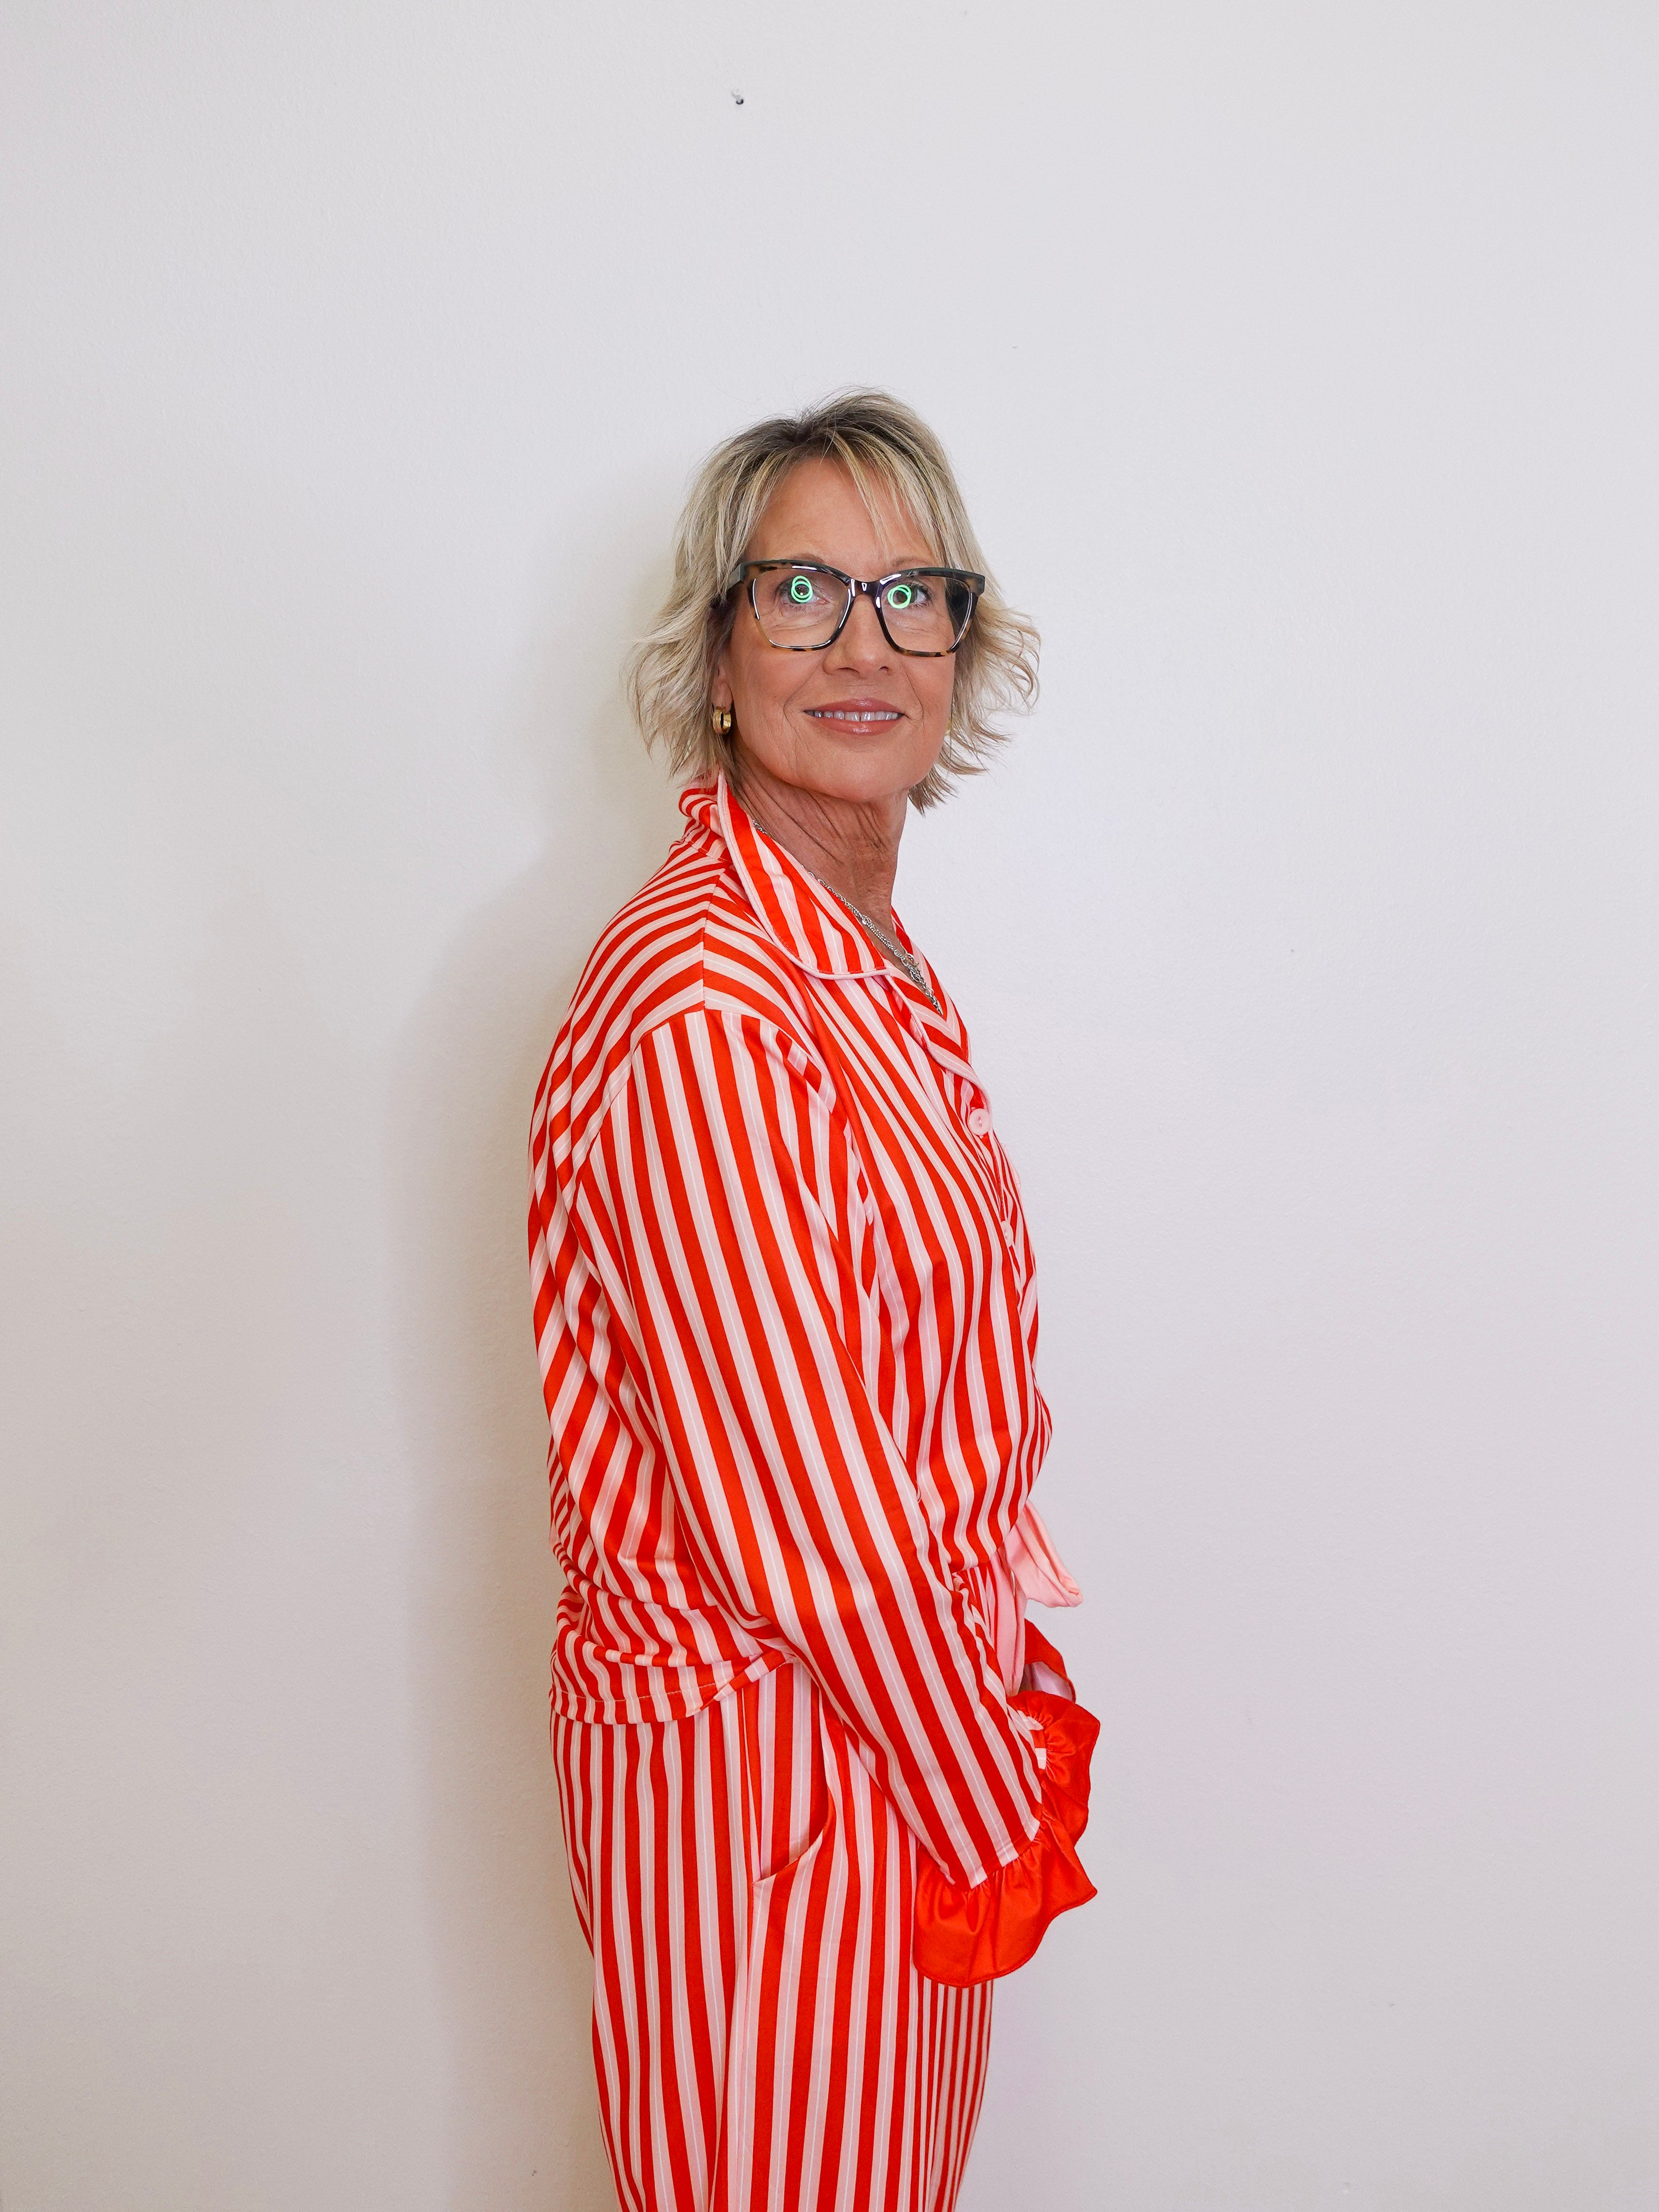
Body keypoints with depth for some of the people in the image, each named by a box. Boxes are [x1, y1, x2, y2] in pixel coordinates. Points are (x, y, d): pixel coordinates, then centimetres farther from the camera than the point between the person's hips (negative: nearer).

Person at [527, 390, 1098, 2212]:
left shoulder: (876, 962, 5)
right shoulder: (702, 1000, -25)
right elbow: (801, 1515, -24)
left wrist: (1013, 1688, 8)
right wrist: (996, 1818, -12)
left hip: (910, 1695, 8)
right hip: (768, 1759, -8)